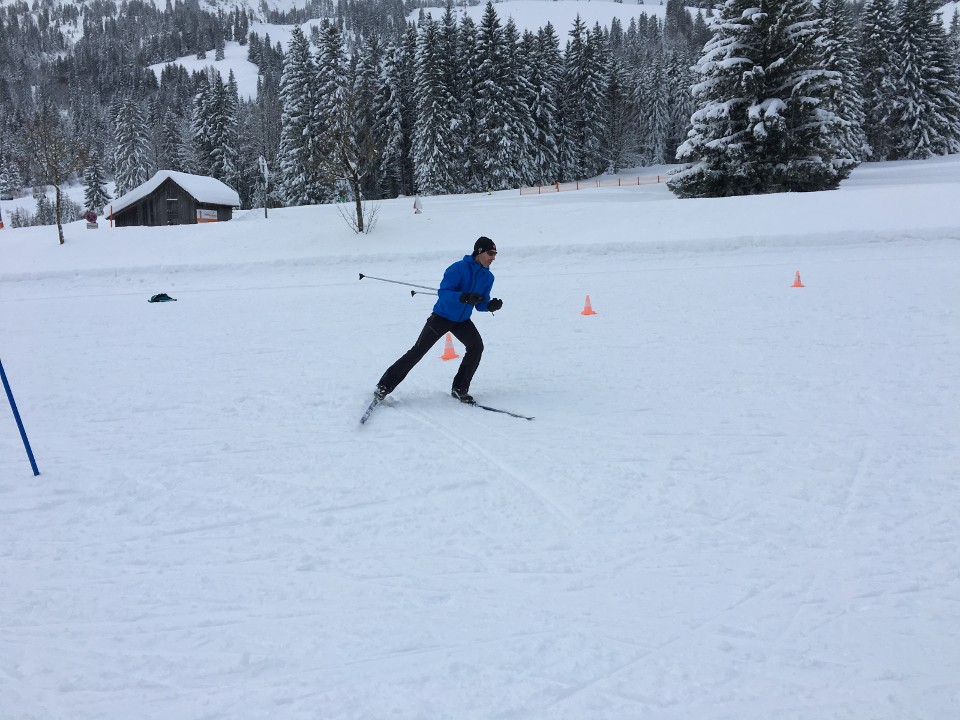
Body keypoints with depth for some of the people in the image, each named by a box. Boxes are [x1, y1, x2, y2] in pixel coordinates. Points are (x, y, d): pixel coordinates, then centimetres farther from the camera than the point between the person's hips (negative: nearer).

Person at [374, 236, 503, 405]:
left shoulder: (488, 277, -1)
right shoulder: (459, 268, -21)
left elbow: (480, 304, 4)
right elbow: (443, 293, -28)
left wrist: (491, 306, -18)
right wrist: (464, 297, -43)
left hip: (463, 321, 5)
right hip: (442, 316, -5)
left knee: (476, 346, -17)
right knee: (417, 351, -5)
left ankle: (459, 388, -3)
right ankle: (384, 386, 5)